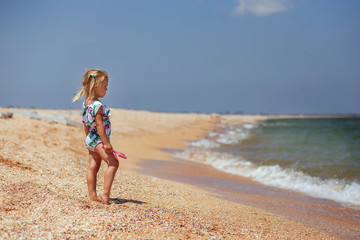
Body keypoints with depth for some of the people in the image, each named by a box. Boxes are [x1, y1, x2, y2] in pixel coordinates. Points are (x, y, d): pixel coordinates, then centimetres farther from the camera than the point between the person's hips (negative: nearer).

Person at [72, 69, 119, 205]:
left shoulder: (86, 103, 10)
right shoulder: (98, 105, -19)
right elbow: (99, 125, -22)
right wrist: (106, 143, -21)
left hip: (90, 139, 10)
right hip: (98, 140, -10)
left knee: (93, 167, 10)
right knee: (113, 163, -11)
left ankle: (92, 195, 14)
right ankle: (105, 193, -15)